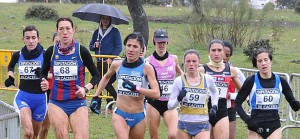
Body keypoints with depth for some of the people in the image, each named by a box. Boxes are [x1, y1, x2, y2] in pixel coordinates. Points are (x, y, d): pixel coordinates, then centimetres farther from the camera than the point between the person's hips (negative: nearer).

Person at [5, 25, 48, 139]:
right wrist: (10, 77, 3)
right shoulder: (18, 55, -2)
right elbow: (11, 66, 21)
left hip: (40, 99, 0)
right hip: (23, 97, 0)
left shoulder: (45, 55, -11)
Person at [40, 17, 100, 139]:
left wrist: (86, 89, -12)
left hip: (78, 102, -1)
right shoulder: (51, 52, 2)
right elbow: (43, 73, 18)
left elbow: (96, 75, 5)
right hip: (56, 103, 2)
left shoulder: (81, 51, -4)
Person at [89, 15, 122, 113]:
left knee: (107, 83, -9)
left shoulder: (114, 31, 2)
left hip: (109, 62, -4)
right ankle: (97, 106, 7)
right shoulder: (97, 32, 16)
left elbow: (118, 47, -3)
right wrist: (95, 46, -4)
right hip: (99, 62, 4)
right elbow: (91, 46, 19)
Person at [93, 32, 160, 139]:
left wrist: (136, 88, -27)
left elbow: (156, 94, -17)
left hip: (138, 117, 0)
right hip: (120, 115, 0)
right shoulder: (117, 65, 0)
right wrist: (95, 97, 21)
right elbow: (106, 77, 24)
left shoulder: (146, 67, -8)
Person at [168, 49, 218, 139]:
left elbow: (214, 92, 24)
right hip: (184, 124, 0)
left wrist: (214, 106, 10)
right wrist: (179, 99, -23)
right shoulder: (179, 81, -6)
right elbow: (170, 105, -4)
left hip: (202, 125, 0)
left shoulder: (207, 79, 0)